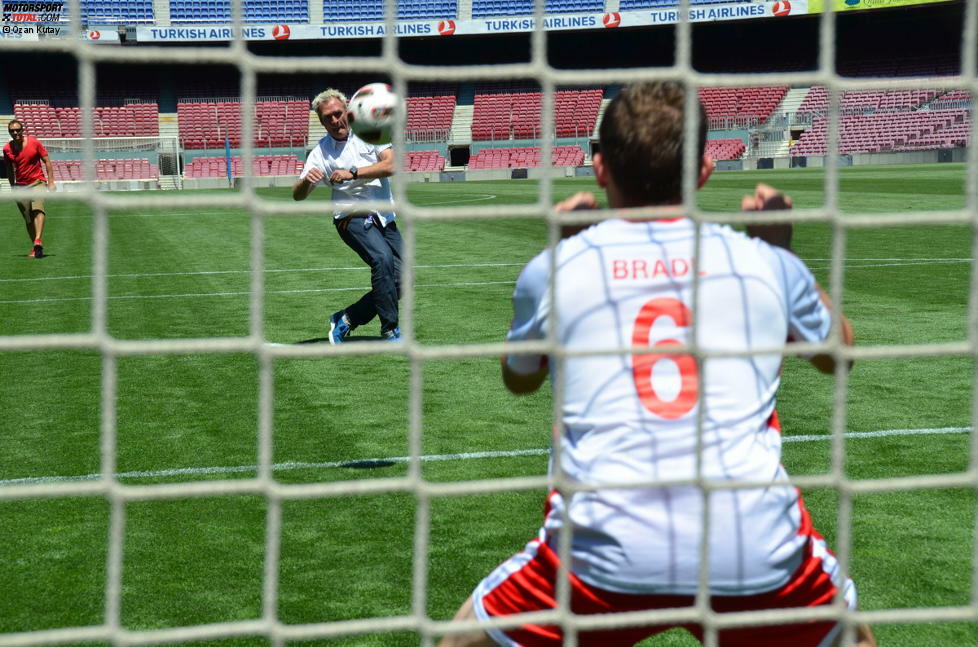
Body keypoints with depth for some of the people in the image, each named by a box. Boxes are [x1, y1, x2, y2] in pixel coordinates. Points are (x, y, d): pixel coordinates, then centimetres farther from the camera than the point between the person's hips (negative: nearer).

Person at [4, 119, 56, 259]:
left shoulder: (34, 142, -4)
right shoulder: (7, 149, 4)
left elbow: (47, 161, 1)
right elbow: (10, 170, 16)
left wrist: (51, 182, -3)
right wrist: (12, 187, 17)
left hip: (37, 181, -3)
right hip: (20, 186, 3)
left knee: (38, 209, -26)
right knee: (28, 219, 2)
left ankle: (38, 240, -37)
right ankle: (37, 248, 8)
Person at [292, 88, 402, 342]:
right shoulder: (320, 153, 0)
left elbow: (391, 165, -12)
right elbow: (298, 195, -4)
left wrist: (352, 173, -22)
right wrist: (306, 180, -28)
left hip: (385, 219, 3)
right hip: (352, 218, -3)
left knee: (399, 282, -5)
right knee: (383, 259, -31)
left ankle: (345, 319, 13)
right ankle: (390, 331, -23)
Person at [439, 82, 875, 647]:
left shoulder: (554, 269, 7)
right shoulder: (764, 263, 8)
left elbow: (519, 379, 29)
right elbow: (839, 352, 30)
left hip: (605, 556, -1)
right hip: (759, 554, 1)